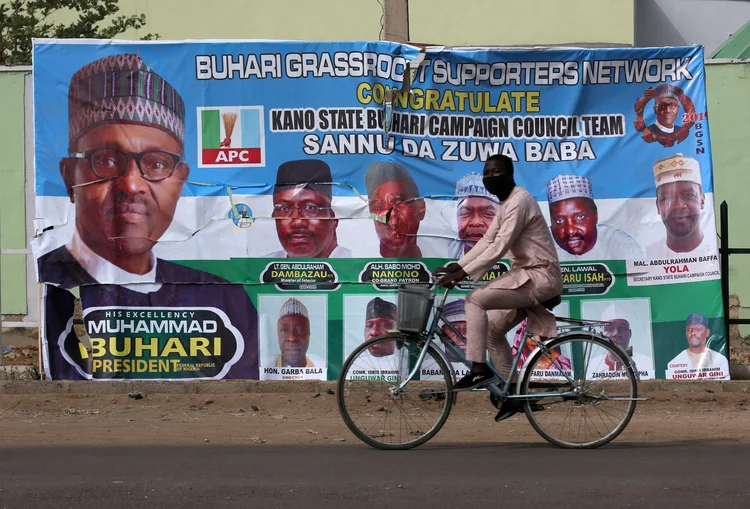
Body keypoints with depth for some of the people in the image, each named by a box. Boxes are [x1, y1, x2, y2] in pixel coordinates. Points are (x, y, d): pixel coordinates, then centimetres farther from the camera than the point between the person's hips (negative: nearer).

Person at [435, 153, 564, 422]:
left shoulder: (519, 201, -17)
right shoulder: (505, 203, 15)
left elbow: (500, 247, -25)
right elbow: (487, 241, 14)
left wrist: (463, 273, -28)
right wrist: (458, 265, 1)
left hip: (541, 276, -10)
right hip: (528, 274, 10)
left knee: (475, 299, -20)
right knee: (493, 329, 11)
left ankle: (479, 369, -17)